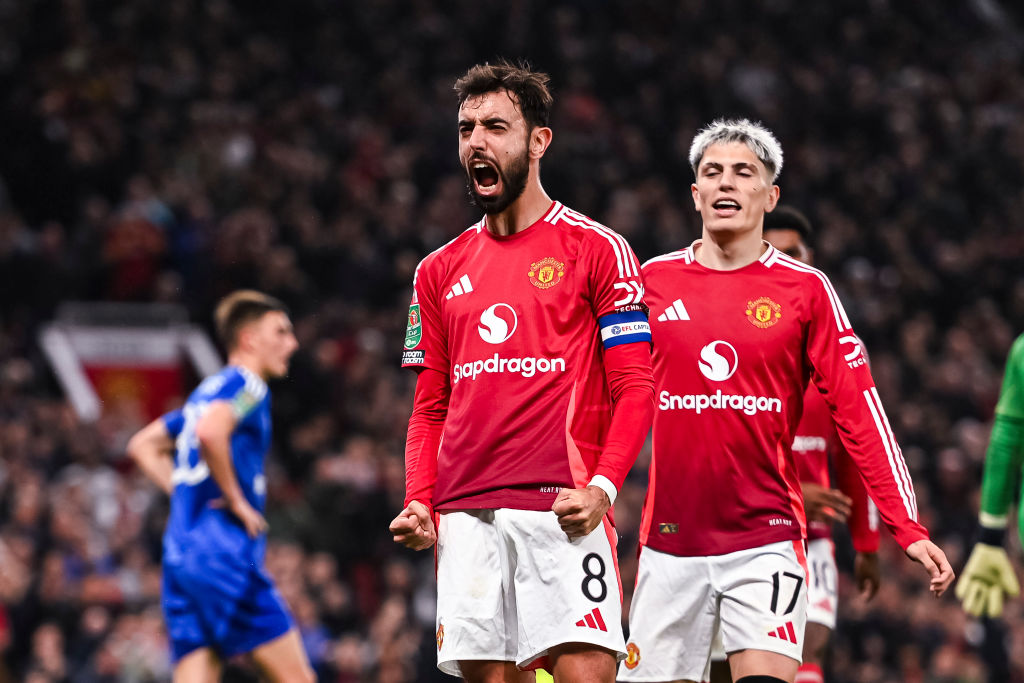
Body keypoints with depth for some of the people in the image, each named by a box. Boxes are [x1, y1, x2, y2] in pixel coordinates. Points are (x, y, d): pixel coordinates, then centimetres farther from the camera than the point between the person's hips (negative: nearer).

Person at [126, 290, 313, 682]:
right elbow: (210, 433, -26)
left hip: (180, 557, 9)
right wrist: (237, 500, -15)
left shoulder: (210, 390, 23)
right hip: (223, 554, -9)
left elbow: (143, 446, 30)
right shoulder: (246, 385, -5)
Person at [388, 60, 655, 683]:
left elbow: (635, 389, -1)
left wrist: (602, 486, -15)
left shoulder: (598, 250, 4)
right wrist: (419, 502, 5)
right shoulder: (441, 271, 18)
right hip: (465, 515, 4)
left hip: (564, 511, -4)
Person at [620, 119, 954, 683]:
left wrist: (907, 528, -8)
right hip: (668, 541, 2)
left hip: (765, 538, -2)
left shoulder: (805, 289, 2)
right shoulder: (654, 280, 6)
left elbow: (857, 410, -1)